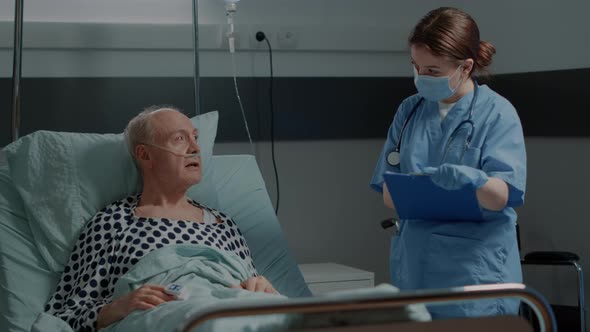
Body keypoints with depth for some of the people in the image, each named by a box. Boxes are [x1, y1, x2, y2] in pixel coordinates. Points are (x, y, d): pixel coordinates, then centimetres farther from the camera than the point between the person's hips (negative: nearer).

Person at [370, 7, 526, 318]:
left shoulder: (497, 113, -5)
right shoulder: (409, 110, 9)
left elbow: (504, 196, -14)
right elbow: (388, 193, 9)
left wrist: (471, 180, -34)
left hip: (476, 268, -4)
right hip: (414, 267, 4)